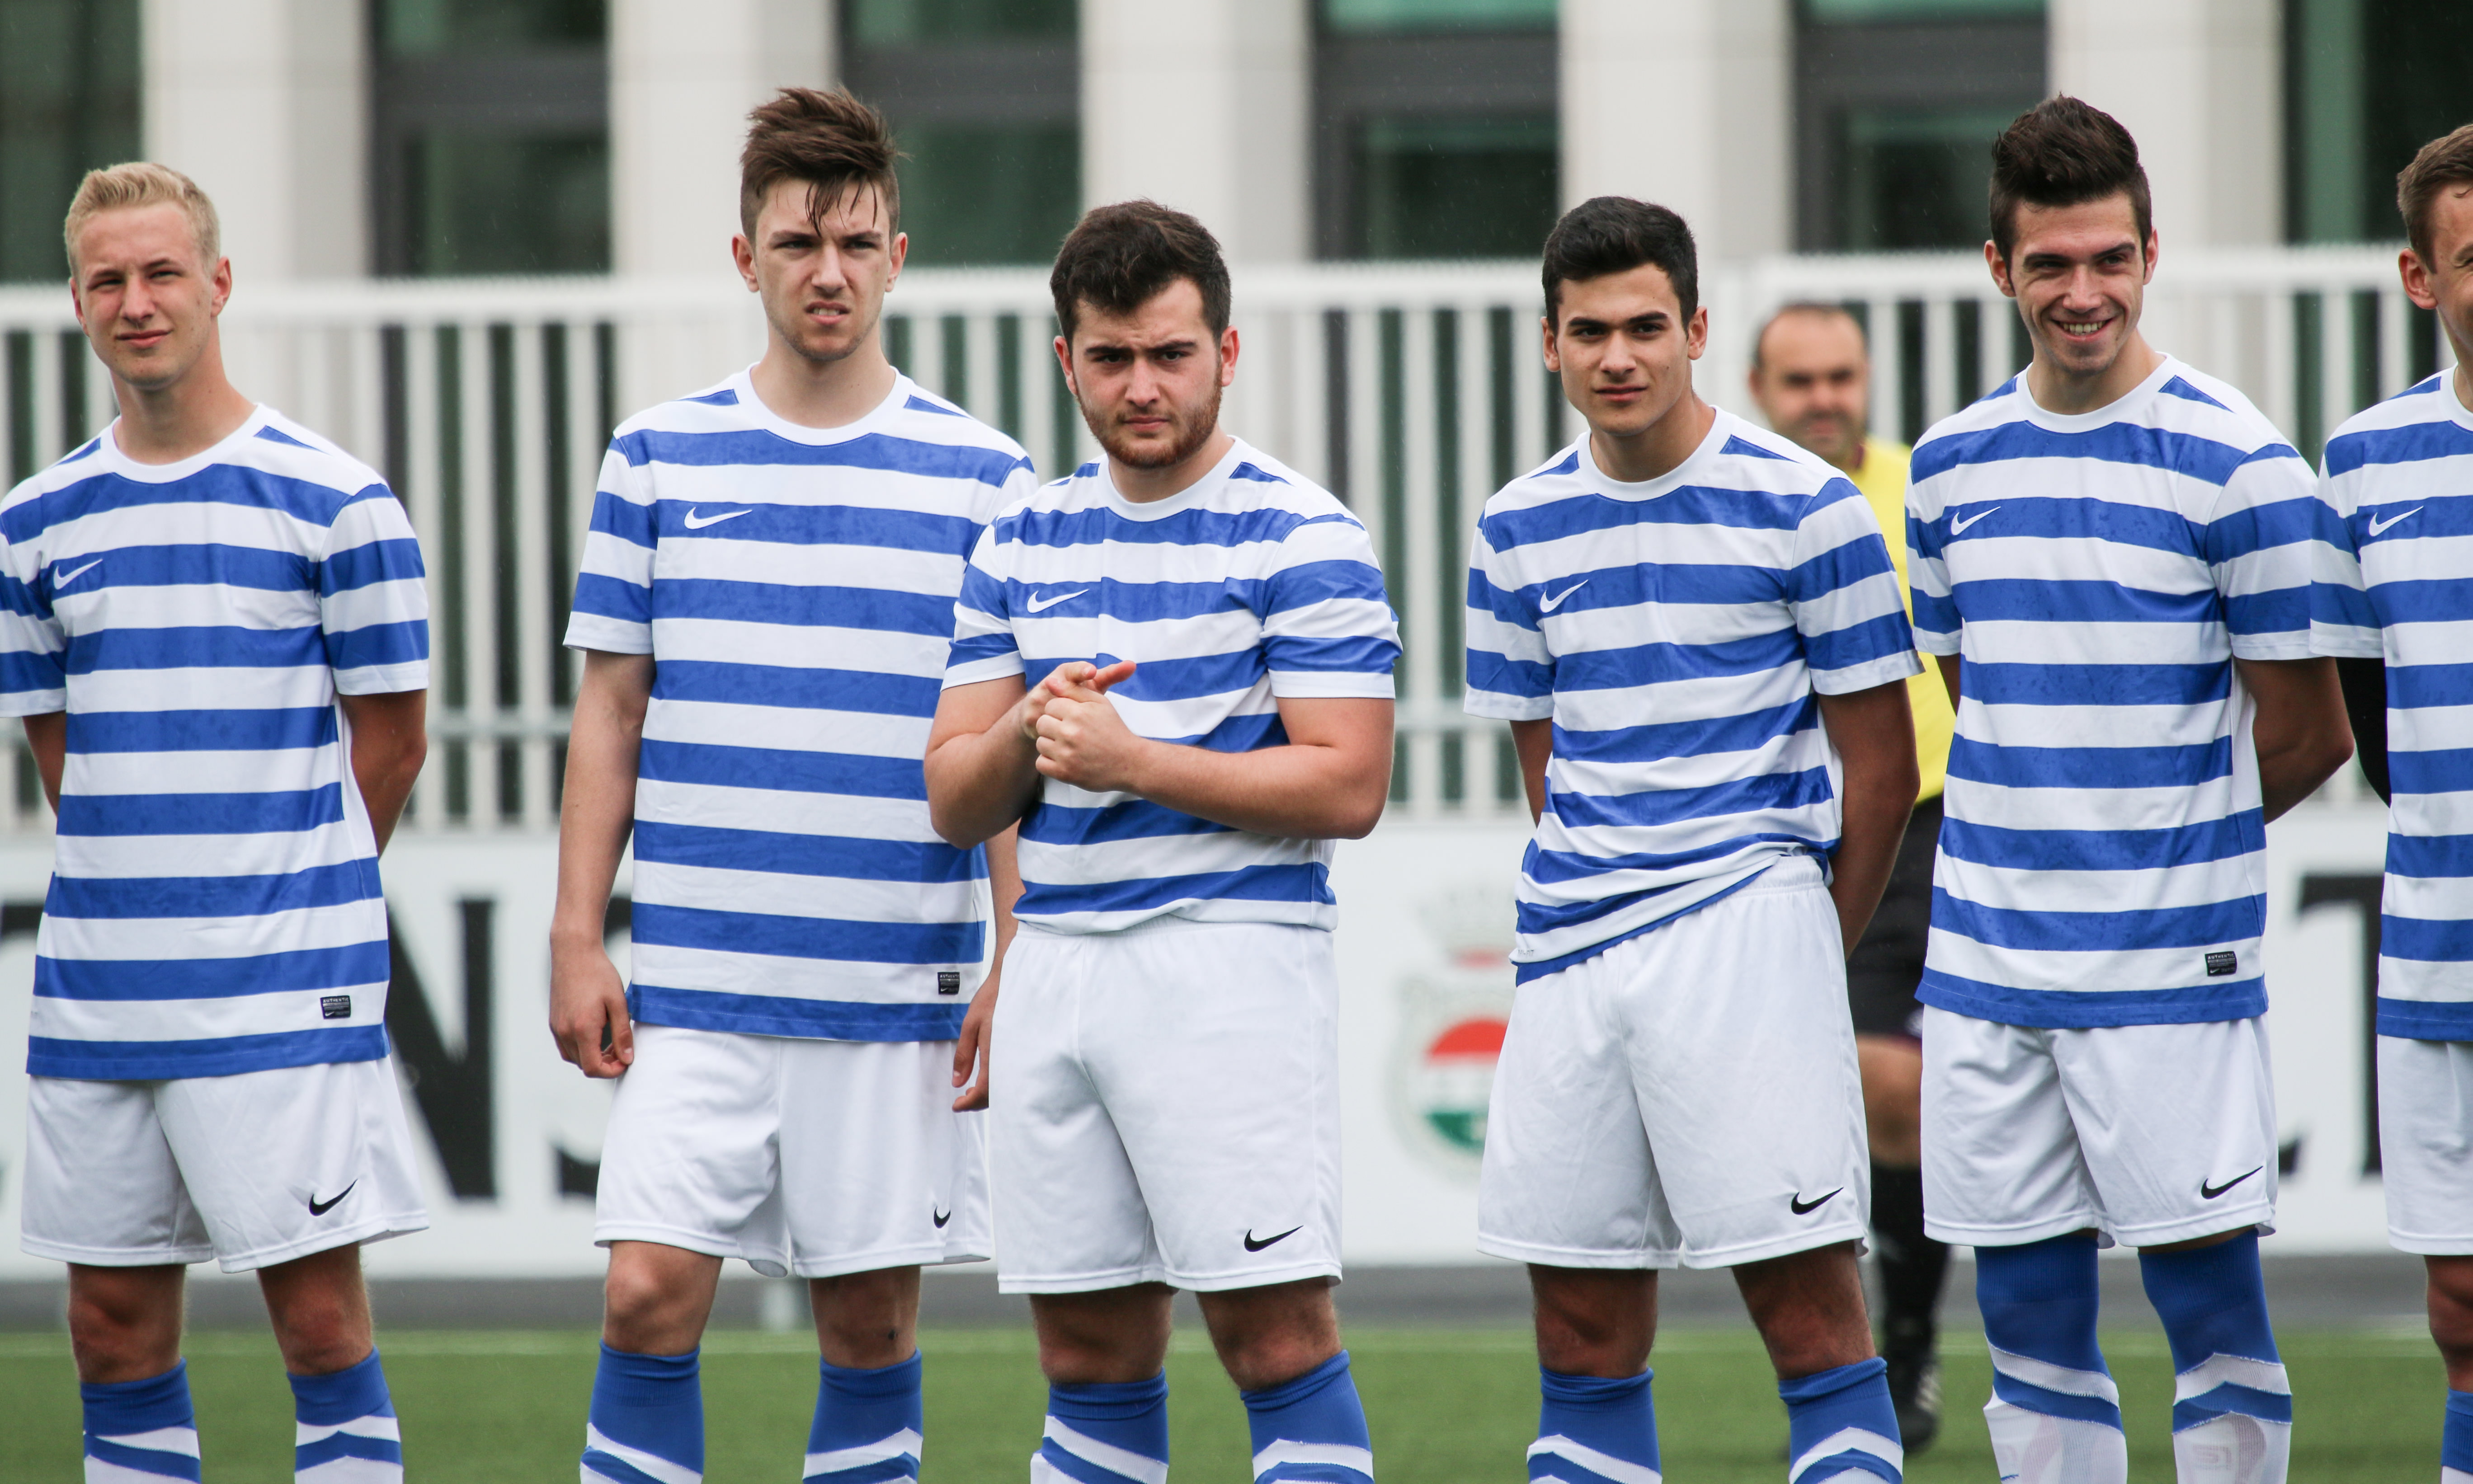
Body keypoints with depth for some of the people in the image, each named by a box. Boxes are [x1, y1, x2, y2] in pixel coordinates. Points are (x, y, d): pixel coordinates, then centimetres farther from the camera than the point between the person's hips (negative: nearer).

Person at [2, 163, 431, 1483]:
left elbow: (388, 744, 1)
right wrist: (143, 889, 9)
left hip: (284, 987, -4)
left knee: (318, 1311, -5)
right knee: (114, 1321, 7)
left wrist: (284, 901, 8)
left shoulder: (335, 502, -4)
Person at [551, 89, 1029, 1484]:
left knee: (873, 1319, 4)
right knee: (650, 1296, -9)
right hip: (694, 988, 1)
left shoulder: (983, 478, 2)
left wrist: (1015, 973, -2)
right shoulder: (659, 459, 6)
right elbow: (612, 713, 9)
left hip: (900, 989, 0)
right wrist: (578, 939, 3)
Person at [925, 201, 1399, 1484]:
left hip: (1232, 954, -6)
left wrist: (1132, 759, -14)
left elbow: (1347, 786, -10)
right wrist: (1026, 735, -8)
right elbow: (953, 801, 14)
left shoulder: (1300, 535, -4)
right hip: (1055, 958, 6)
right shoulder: (1022, 546, 14)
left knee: (1276, 1334, -9)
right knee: (1092, 1361, 8)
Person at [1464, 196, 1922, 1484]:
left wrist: (1816, 950, 4)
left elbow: (1880, 761, 1)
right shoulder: (1517, 529, 10)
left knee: (1807, 1304, -8)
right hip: (1570, 948, 5)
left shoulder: (1803, 506, -3)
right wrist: (1587, 895, 9)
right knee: (1583, 1334, 6)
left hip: (1749, 921, -5)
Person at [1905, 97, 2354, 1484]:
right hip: (1987, 955, 5)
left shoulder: (2238, 460, -7)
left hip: (2169, 962, -5)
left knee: (2209, 1297, -2)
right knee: (2028, 1316, 7)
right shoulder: (1953, 461, 8)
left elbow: (2304, 733, -2)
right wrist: (2049, 832, 12)